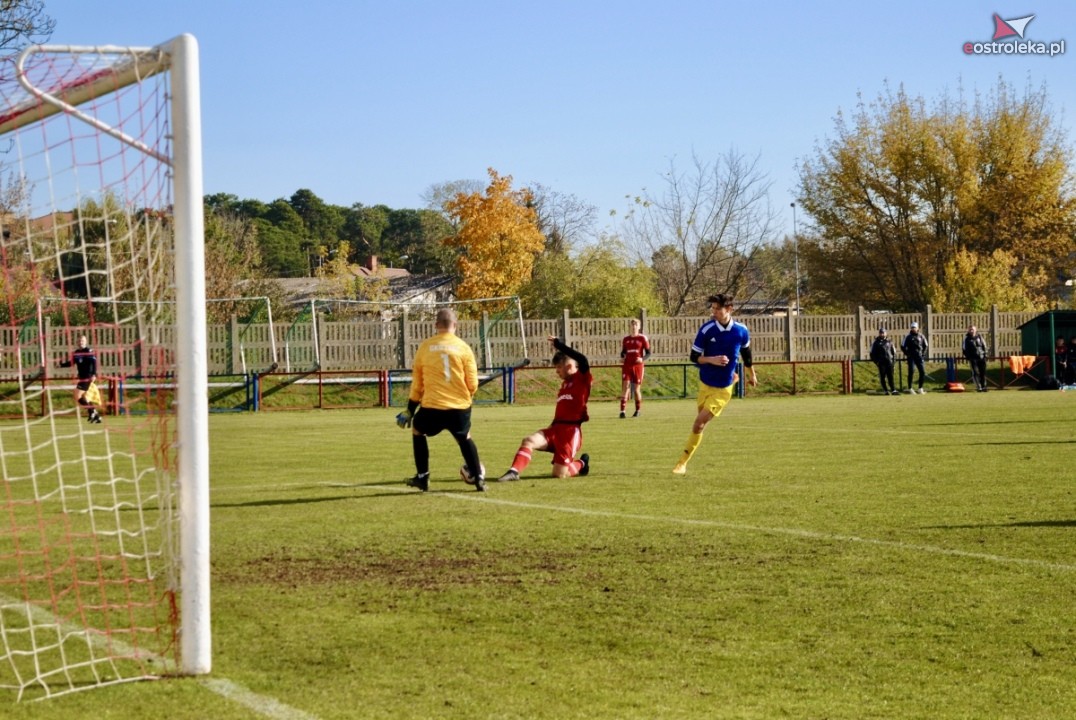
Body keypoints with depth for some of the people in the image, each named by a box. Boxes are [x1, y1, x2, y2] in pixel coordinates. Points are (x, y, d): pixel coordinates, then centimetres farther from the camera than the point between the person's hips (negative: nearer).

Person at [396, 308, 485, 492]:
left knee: (417, 431, 25)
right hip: (460, 407, 1)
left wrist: (410, 410, 17)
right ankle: (478, 477, 10)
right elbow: (472, 384, 2)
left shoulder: (425, 347, 2)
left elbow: (417, 383, 8)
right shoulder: (463, 347, 1)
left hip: (432, 406, -1)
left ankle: (422, 477, 20)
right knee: (465, 438, 23)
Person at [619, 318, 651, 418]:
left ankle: (638, 411, 17)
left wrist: (642, 359, -18)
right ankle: (622, 410, -13)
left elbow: (648, 353, 1)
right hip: (627, 365, 2)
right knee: (625, 387, -10)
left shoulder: (642, 338, 1)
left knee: (637, 389, 2)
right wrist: (623, 356, -6)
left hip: (637, 366, -2)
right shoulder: (626, 338, 10)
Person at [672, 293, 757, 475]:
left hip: (722, 389, -2)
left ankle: (682, 462, -2)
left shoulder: (741, 331, -10)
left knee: (699, 424, -11)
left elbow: (746, 352, 11)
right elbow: (694, 357, -9)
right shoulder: (706, 329, -14)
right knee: (700, 422, 16)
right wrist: (712, 360, -28)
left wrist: (752, 374, 23)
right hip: (705, 383, 2)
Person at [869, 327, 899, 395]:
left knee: (890, 377, -3)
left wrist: (894, 360, 6)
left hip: (889, 362, 1)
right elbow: (872, 353, 7)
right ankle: (885, 390, 4)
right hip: (881, 363, -1)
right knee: (883, 377, -1)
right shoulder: (876, 342, 6)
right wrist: (876, 361, -4)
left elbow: (894, 351, 18)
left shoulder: (889, 341, 13)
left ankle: (893, 390, -8)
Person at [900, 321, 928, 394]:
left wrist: (923, 353, 12)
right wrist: (907, 354, -2)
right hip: (911, 357, -3)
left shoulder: (921, 337, 10)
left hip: (919, 357, 3)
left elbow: (925, 346, 23)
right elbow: (903, 346, 4)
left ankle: (920, 388, 11)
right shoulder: (908, 337, 0)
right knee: (911, 372, -10)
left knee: (922, 372, -1)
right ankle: (910, 388, -3)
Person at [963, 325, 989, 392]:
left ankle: (983, 386, 14)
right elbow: (965, 349, 5)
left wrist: (985, 354, 5)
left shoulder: (979, 336, 7)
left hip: (981, 357, 3)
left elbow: (984, 345, 14)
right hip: (973, 358, -3)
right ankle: (978, 387, -5)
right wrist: (968, 356, -3)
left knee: (983, 372, 5)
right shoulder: (967, 338, 0)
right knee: (975, 373, -8)